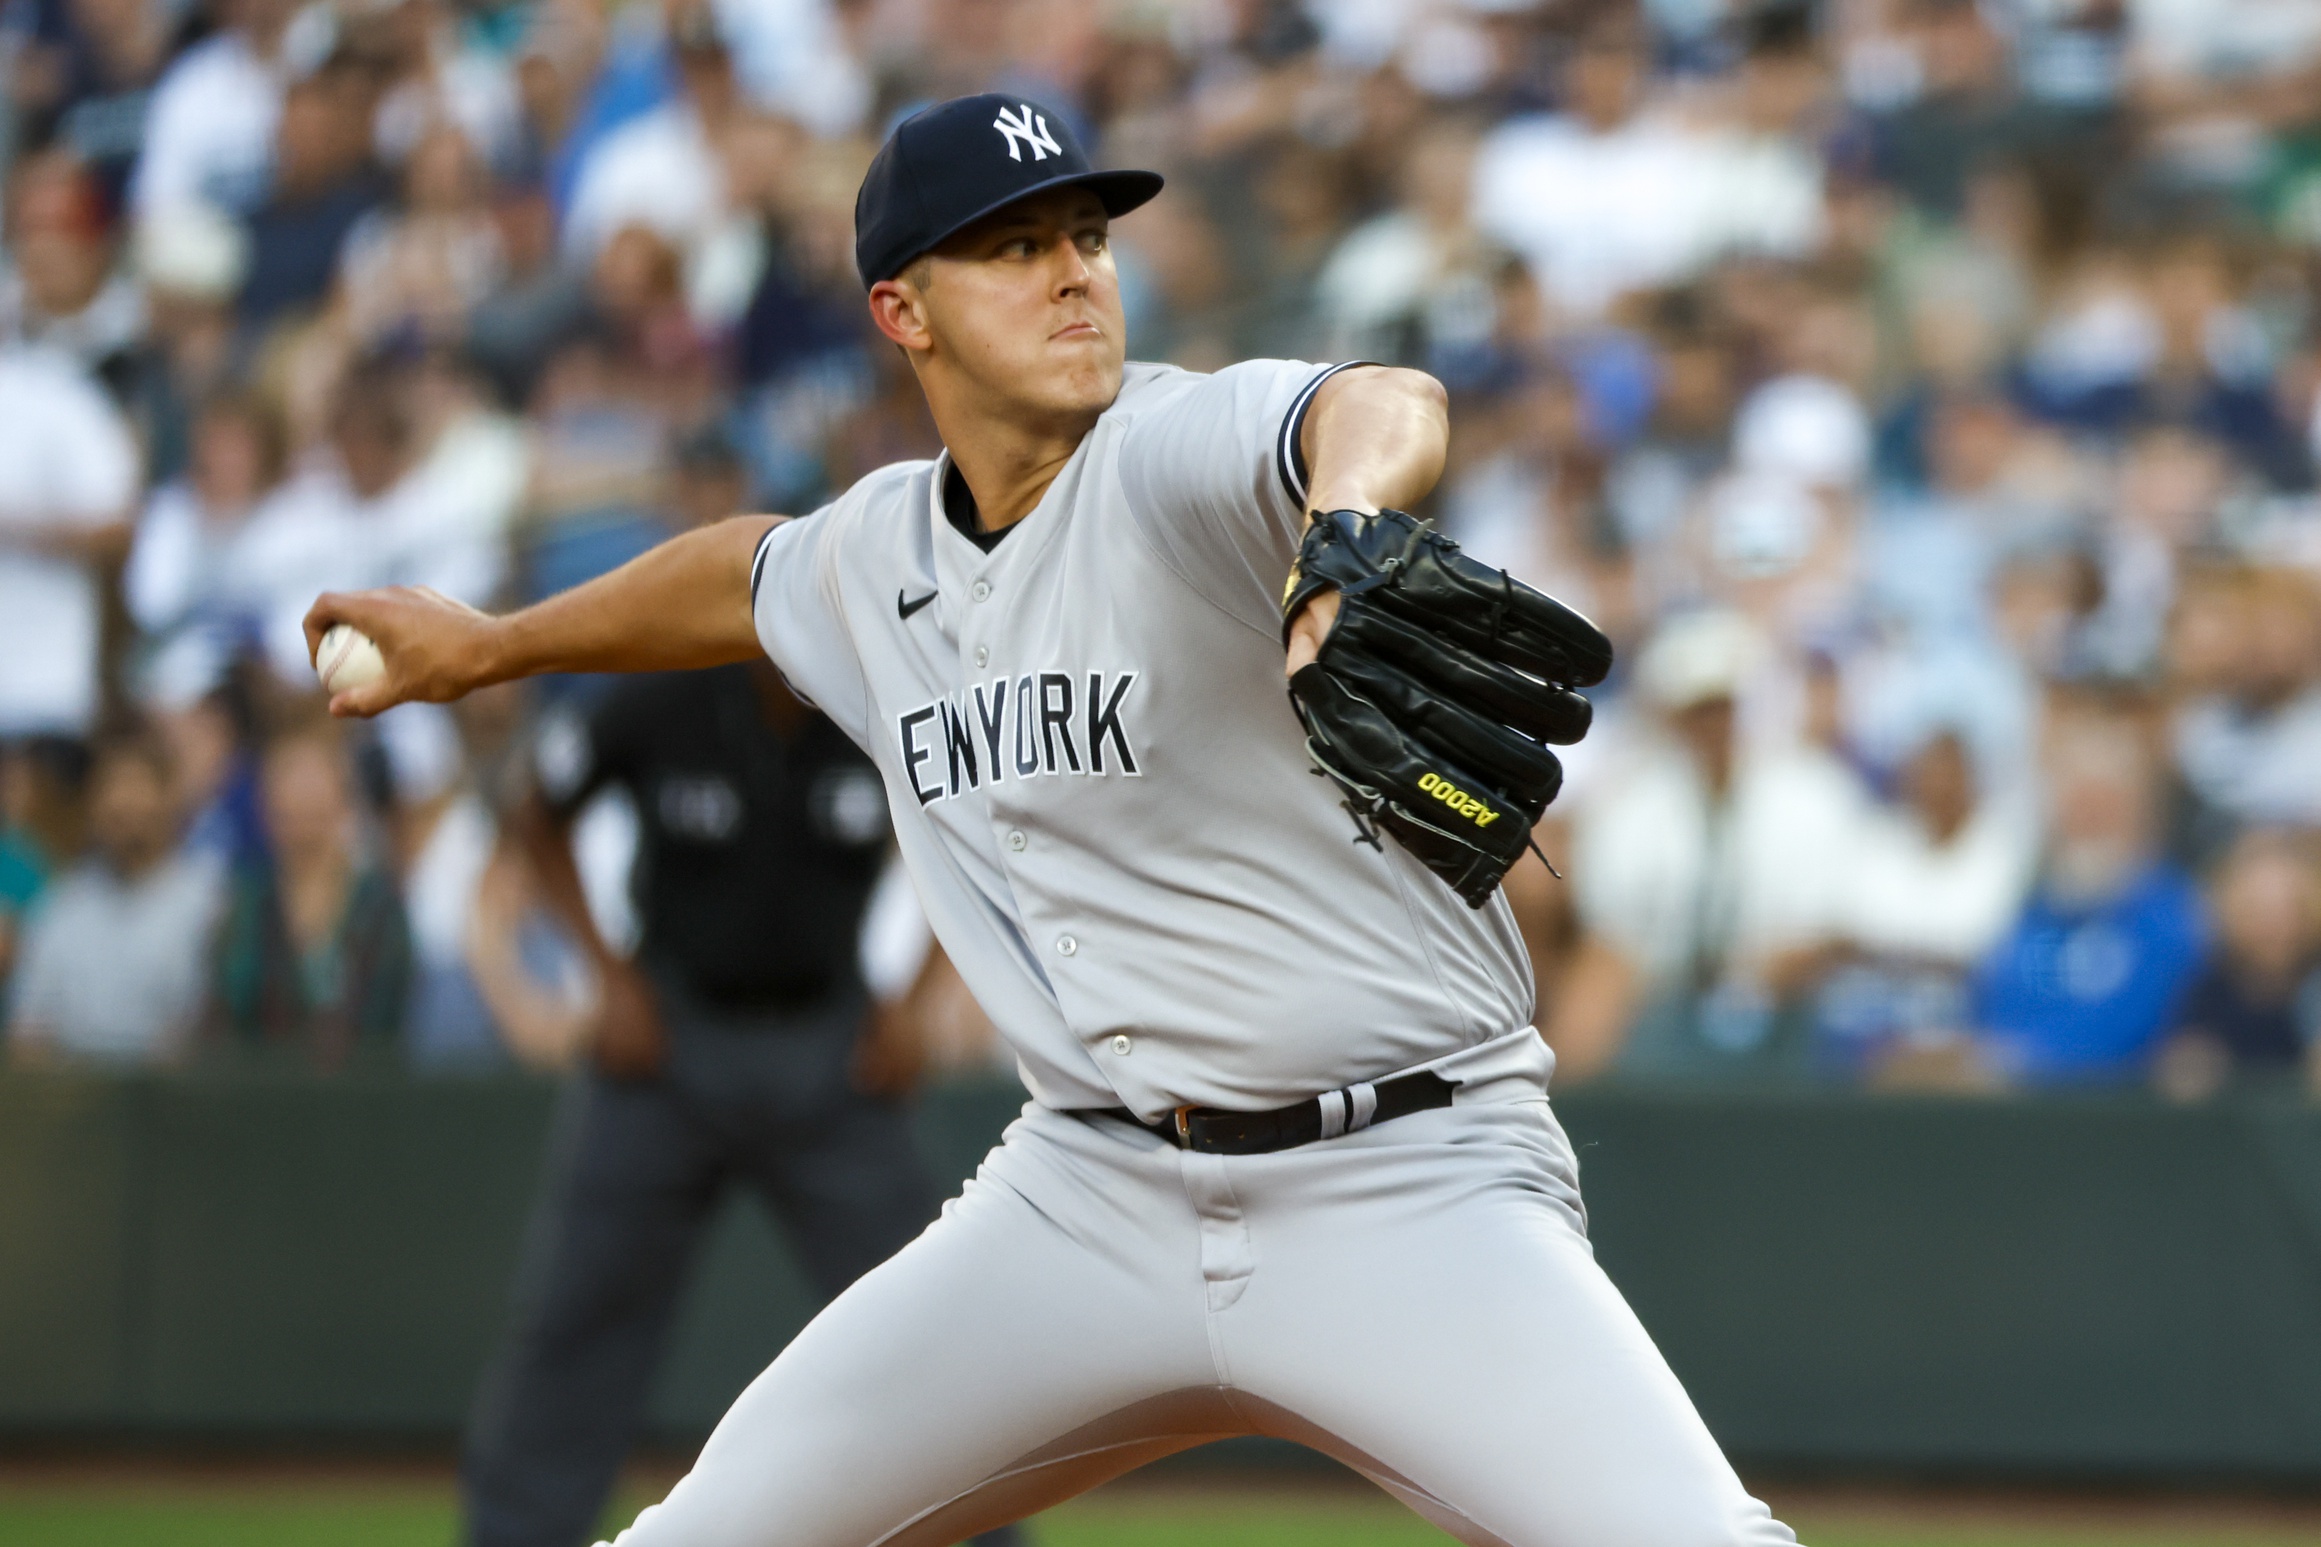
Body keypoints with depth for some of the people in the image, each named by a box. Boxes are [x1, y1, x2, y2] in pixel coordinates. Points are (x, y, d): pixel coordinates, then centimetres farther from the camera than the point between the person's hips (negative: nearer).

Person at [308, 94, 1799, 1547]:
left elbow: (1382, 411, -39)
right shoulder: (873, 558, 7)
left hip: (1410, 1186, -6)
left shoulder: (1183, 452, -14)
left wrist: (1340, 522, -63)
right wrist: (490, 647, 46)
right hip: (1092, 1197, 6)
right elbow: (754, 569, 32)